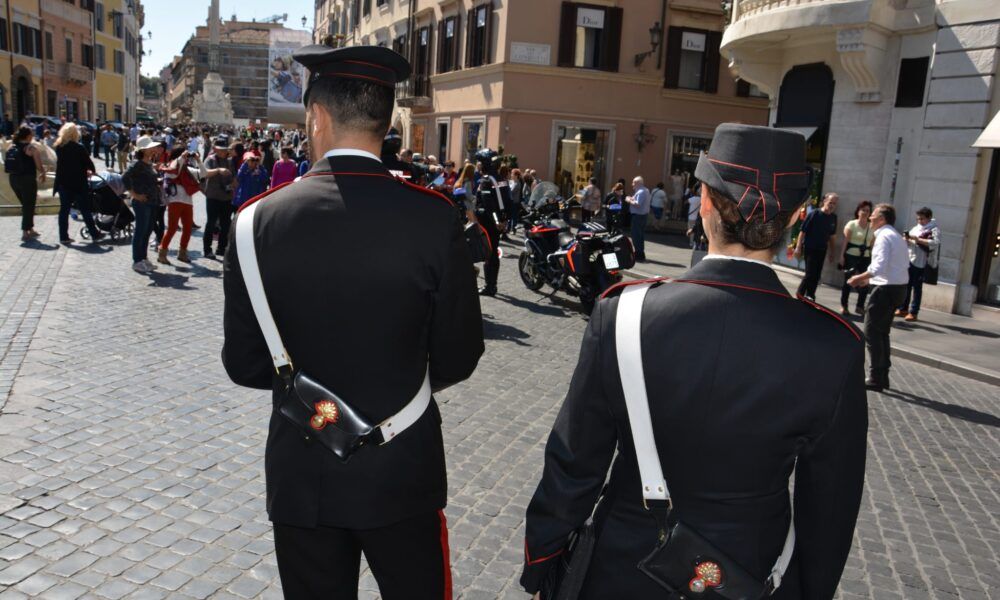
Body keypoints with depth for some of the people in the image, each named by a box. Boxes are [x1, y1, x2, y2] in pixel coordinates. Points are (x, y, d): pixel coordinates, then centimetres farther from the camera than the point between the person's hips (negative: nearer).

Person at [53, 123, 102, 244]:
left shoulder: (59, 147, 4)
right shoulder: (79, 147, -13)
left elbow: (61, 163, 14)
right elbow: (88, 162, -8)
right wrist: (92, 170, 16)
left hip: (63, 183, 5)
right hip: (77, 183, -5)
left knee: (64, 209, 9)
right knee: (85, 209, 3)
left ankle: (63, 236, 9)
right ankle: (94, 234, 10)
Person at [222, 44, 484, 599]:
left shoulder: (259, 221, -11)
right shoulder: (434, 218, -14)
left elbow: (244, 365, -4)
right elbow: (459, 358, -6)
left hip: (302, 475, 1)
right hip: (403, 472, -1)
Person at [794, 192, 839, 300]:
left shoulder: (833, 217, 4)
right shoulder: (814, 214, -11)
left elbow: (832, 236, 13)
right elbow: (802, 231, -10)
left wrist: (831, 252, 14)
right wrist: (798, 247, -13)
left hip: (822, 250, 5)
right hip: (810, 248, -5)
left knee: (817, 275, 8)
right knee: (810, 273, -7)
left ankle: (810, 295, 20)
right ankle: (800, 293, 11)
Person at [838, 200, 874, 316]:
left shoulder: (872, 227, 9)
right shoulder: (851, 224, -1)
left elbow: (873, 244, 8)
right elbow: (845, 241, -7)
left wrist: (873, 259, 3)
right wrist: (842, 256, -13)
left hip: (865, 258, 3)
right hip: (851, 256, -3)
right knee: (848, 281, 2)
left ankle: (860, 306, 12)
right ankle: (843, 306, 12)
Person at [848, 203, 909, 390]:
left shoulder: (883, 236, -14)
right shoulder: (897, 236, 16)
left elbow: (879, 267, -25)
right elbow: (903, 265, 17)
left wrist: (860, 278, -12)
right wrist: (869, 279, 14)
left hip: (886, 290, -10)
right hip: (899, 288, 10)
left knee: (872, 333, -2)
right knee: (882, 333, 18)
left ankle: (876, 378, 0)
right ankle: (883, 376, 23)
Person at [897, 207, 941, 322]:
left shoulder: (934, 229, -4)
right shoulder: (916, 228, 15)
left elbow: (935, 243, -21)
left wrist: (917, 239, -20)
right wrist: (907, 239, -5)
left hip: (921, 262, -6)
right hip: (909, 259, 6)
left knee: (917, 287, -1)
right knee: (905, 285, 8)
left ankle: (913, 312, 3)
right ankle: (903, 309, 17)